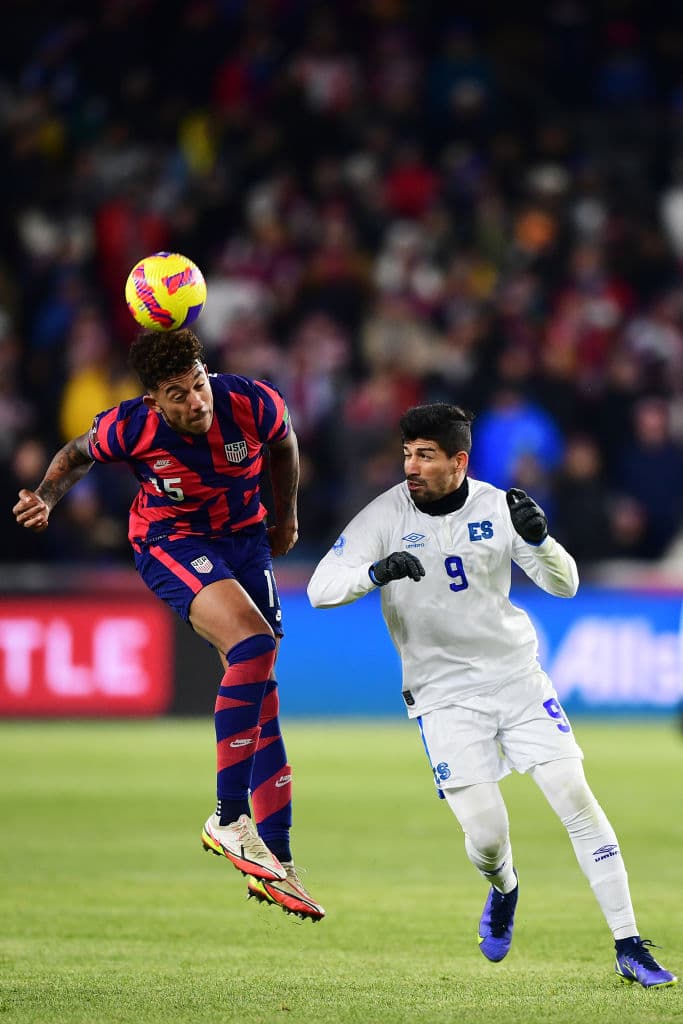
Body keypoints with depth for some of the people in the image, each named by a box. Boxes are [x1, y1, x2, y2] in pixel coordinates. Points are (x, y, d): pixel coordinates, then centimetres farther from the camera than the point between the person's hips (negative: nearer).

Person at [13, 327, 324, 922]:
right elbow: (78, 454, -1)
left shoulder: (253, 404, -20)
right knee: (253, 644, -29)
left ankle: (275, 863, 10)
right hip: (171, 543, -4)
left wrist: (287, 515, 16)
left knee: (259, 687, 4)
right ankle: (229, 820, -25)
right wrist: (46, 497, -20)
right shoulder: (131, 428, -24)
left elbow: (283, 443, 5)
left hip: (244, 534, 4)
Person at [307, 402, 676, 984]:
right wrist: (377, 571, -35)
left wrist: (538, 538, -23)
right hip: (443, 692, -2)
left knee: (576, 799, -8)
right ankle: (503, 891, 28)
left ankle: (629, 947, -1)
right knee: (486, 836, -10)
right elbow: (320, 589, -15)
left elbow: (564, 586, -2)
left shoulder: (496, 508, -4)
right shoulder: (387, 515, -9)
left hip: (516, 673, 2)